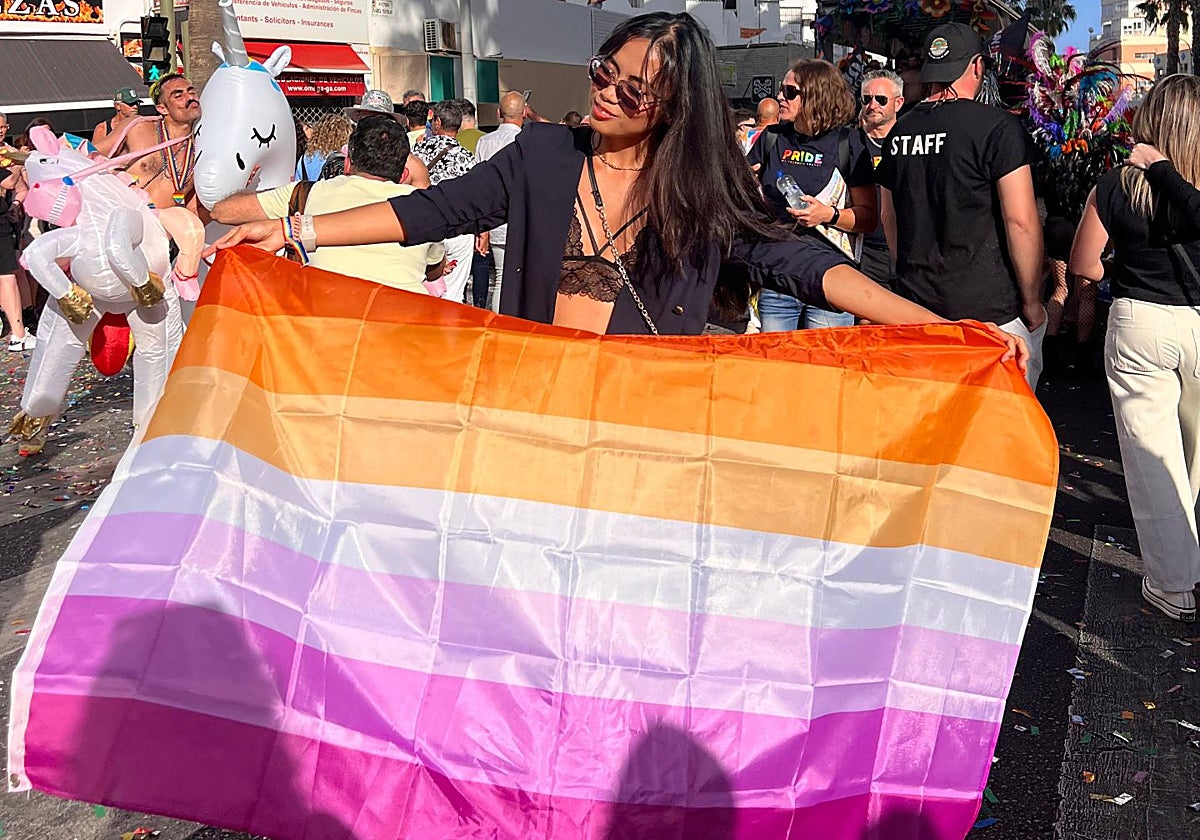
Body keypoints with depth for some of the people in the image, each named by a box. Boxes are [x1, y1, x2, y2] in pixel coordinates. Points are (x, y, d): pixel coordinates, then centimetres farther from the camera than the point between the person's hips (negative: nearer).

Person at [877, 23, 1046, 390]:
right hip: (990, 312, -6)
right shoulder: (998, 128, -11)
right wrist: (1032, 302, -4)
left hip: (916, 307, 6)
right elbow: (1021, 221, -15)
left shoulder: (900, 132, 8)